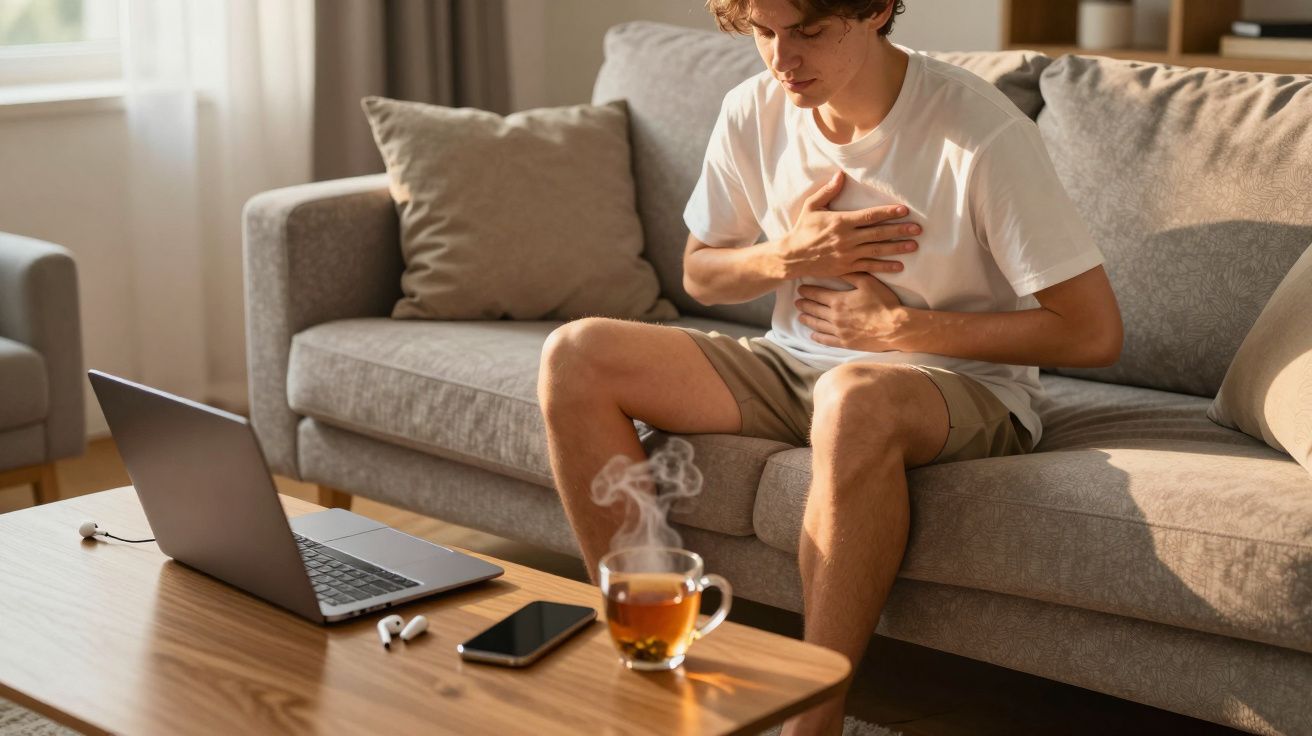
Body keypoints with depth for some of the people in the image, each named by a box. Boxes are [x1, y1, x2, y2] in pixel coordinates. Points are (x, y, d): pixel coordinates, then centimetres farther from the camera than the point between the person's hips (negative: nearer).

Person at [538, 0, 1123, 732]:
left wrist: (897, 327, -15)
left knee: (854, 396, -42)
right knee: (576, 357, -12)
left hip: (962, 385, -6)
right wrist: (786, 257, -10)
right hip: (797, 364, 6)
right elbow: (700, 275, 13)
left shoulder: (982, 134, -19)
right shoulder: (753, 112, -3)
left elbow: (1094, 332, -18)